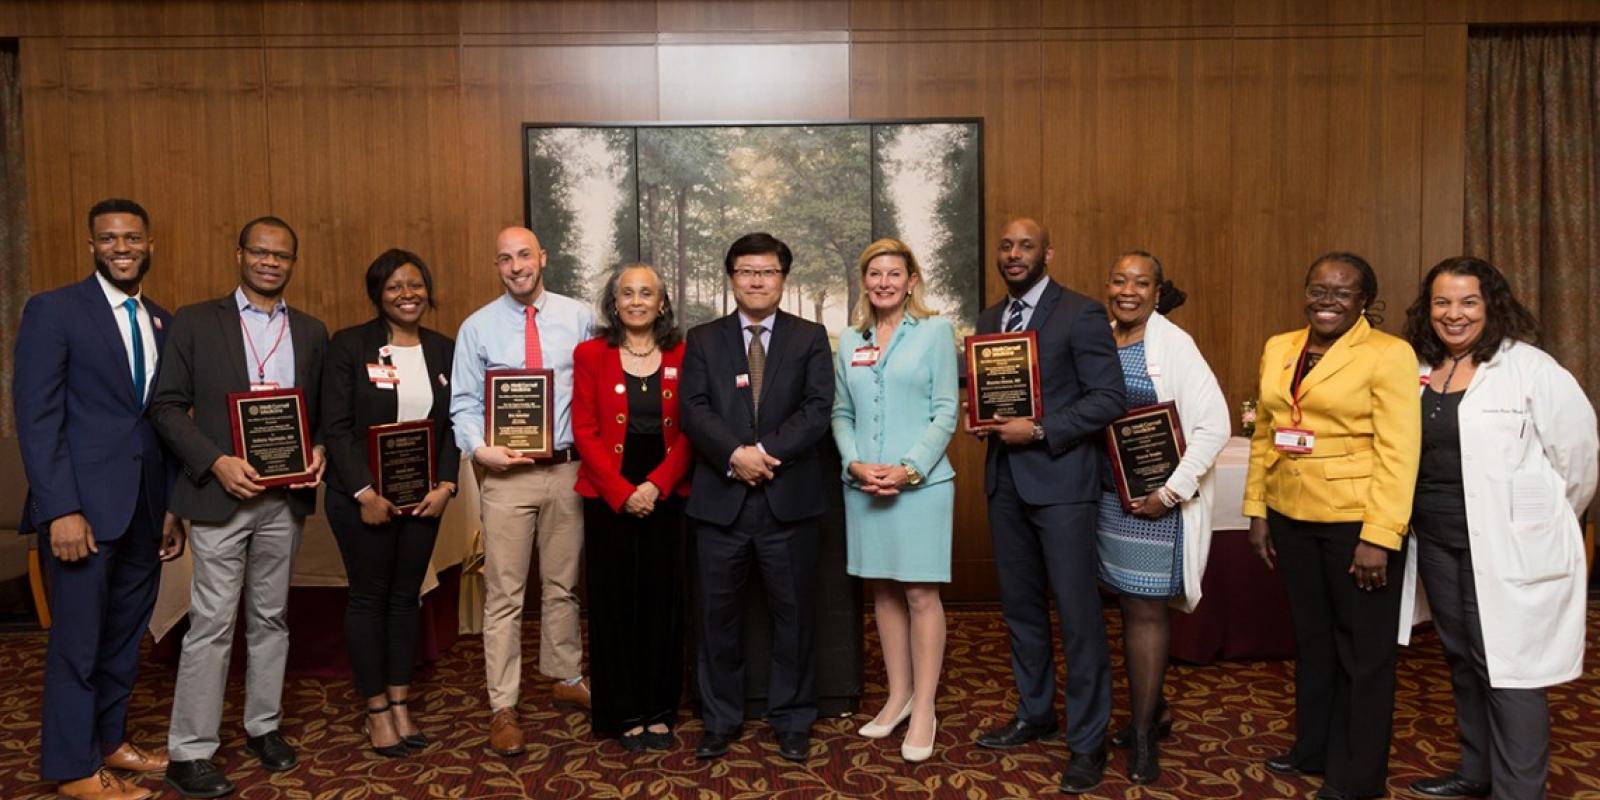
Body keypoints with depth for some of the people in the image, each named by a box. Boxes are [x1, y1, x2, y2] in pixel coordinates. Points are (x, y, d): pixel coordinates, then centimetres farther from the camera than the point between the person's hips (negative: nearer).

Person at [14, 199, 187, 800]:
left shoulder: (162, 322, 12)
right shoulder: (53, 310, -5)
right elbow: (36, 417, -10)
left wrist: (173, 506, 8)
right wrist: (60, 510, -16)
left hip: (145, 508, 5)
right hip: (84, 504, -5)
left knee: (126, 633, 14)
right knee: (78, 639, 4)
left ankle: (109, 740, 30)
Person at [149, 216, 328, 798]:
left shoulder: (311, 332, 10)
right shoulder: (195, 322, 0)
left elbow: (322, 411, 12)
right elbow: (166, 406, -3)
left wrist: (319, 452, -7)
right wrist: (216, 462, -14)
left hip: (285, 498, 4)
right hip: (222, 495, -3)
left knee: (271, 618, 13)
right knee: (211, 625, 0)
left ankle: (263, 726, 27)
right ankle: (189, 752, 10)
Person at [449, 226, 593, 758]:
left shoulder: (578, 318, 2)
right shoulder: (478, 327, 1)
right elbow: (464, 404, 1)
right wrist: (479, 449, -17)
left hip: (568, 468, 1)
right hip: (506, 472, -1)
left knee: (563, 584, 16)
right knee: (504, 594, 2)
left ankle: (566, 678, 34)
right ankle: (503, 708, 13)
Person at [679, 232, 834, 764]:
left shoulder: (810, 338, 6)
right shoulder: (703, 340, 9)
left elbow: (818, 411, -6)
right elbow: (694, 411, -3)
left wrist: (766, 451, -17)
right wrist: (735, 455, -19)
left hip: (789, 499, 0)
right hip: (720, 499, 1)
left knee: (793, 614, 8)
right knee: (718, 614, 9)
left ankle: (792, 720, 23)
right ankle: (720, 720, 24)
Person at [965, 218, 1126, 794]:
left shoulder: (1081, 314, -7)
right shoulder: (990, 318, 14)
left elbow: (1109, 398, -12)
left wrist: (1039, 431, -19)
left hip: (1060, 480, -6)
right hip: (1004, 479, 7)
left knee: (1077, 612, -1)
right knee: (1020, 604, 16)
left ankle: (1088, 740, 13)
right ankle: (1034, 713, 32)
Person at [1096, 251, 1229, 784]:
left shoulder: (1173, 345, -11)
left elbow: (1214, 426, -15)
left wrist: (1170, 492, -18)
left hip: (1153, 497, -5)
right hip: (1108, 493, 6)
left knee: (1144, 607, 1)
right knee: (1131, 604, 14)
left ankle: (1144, 735, 13)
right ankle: (1154, 708, 32)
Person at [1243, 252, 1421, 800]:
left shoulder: (1388, 355, -9)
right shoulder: (1278, 350, 9)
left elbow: (1398, 453, -14)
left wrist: (1379, 537, -18)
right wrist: (1257, 511, 8)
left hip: (1357, 521, -5)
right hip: (1292, 516, 6)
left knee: (1362, 649, 9)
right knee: (1310, 638, 18)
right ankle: (1313, 749, 35)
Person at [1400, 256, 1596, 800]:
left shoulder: (1527, 368, -9)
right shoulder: (1418, 371, 7)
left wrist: (1544, 521, 3)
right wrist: (1421, 520, 11)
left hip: (1509, 547, -6)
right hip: (1437, 543, 6)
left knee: (1508, 669, -3)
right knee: (1462, 658, 17)